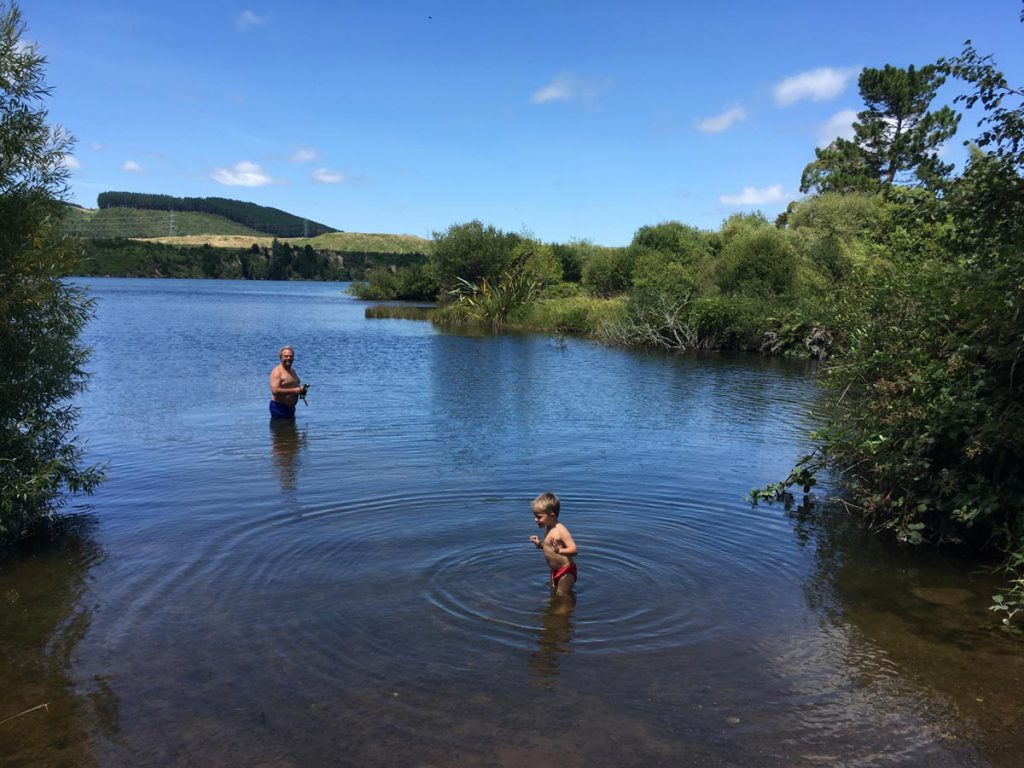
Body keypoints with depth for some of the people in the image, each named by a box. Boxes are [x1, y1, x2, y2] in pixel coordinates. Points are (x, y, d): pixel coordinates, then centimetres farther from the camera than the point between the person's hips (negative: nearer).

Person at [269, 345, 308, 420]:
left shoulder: (292, 371, 16)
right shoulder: (277, 372, -13)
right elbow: (275, 390, -26)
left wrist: (301, 390, 6)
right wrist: (294, 390, -26)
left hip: (291, 407, 10)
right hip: (279, 408, -10)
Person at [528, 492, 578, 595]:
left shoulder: (561, 530, -23)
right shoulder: (548, 529, 4)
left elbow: (573, 550, -30)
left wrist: (559, 551, -46)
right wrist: (540, 544, 3)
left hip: (566, 571, -9)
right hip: (555, 570, 9)